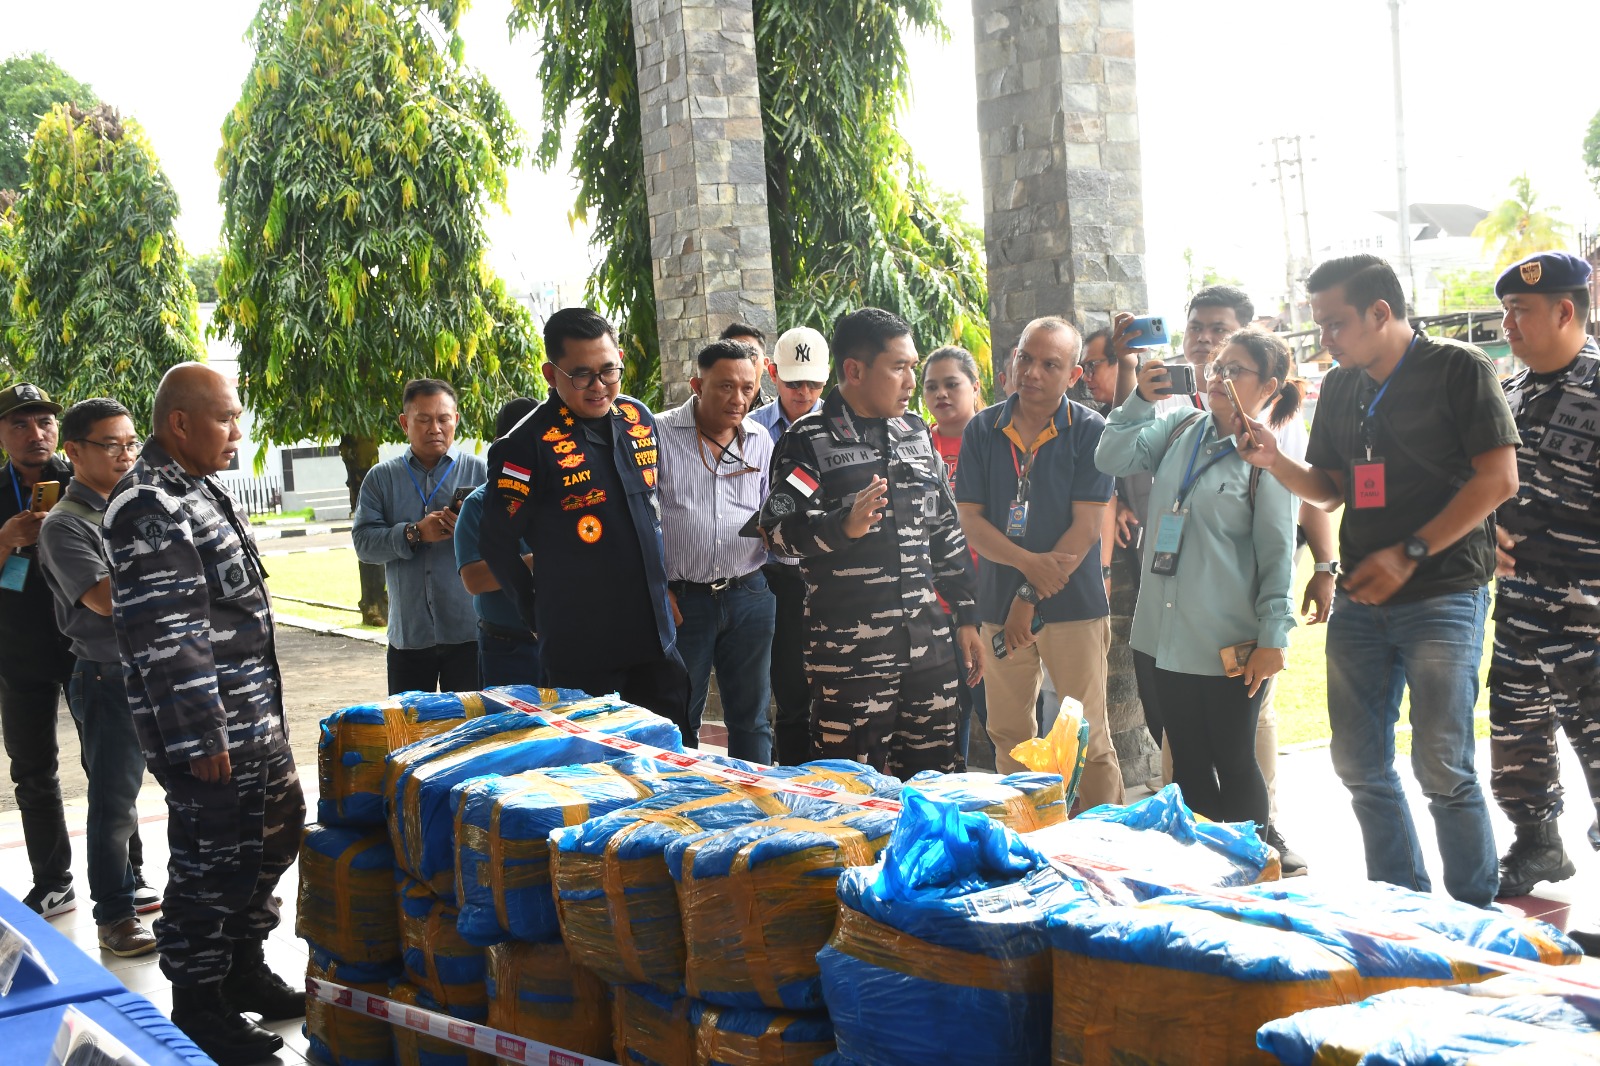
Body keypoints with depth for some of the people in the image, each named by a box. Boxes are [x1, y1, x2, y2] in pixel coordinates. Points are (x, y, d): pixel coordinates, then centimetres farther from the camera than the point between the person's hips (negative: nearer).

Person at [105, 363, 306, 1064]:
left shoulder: (198, 491, 14)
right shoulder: (150, 507, -19)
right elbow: (165, 638, -23)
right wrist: (202, 738, -23)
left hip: (254, 717, 10)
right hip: (207, 730, -10)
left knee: (276, 831, 18)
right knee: (213, 860, -1)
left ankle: (243, 971, 35)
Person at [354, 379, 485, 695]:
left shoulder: (478, 470, 4)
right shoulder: (382, 478, 9)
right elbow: (363, 543, -1)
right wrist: (414, 534, -16)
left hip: (469, 631, -2)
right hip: (408, 632, 2)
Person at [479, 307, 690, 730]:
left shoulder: (639, 418, 6)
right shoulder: (529, 444, -14)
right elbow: (497, 544, -7)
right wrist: (538, 614, 2)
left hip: (656, 637, 6)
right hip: (580, 652, -6)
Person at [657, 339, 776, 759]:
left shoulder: (760, 440, 8)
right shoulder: (659, 433, -5)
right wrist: (656, 588, -9)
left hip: (749, 596, 3)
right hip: (681, 600, -3)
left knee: (750, 717, 12)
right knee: (679, 721, 7)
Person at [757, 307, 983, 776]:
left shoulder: (916, 434, 15)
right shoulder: (809, 441, -4)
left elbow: (946, 530, 19)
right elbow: (779, 527, -13)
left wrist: (966, 617, 17)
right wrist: (845, 526, -31)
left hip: (928, 642, 6)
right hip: (849, 648, -6)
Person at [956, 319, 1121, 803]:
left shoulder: (1089, 431, -4)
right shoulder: (982, 430, 5)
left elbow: (1086, 527, -9)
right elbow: (970, 519, 1)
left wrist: (1029, 598, -12)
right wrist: (1028, 562, -16)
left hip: (1074, 605, -3)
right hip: (1000, 601, 3)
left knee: (1088, 740, -1)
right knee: (1008, 736, 10)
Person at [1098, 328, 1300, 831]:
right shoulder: (1178, 429, 8)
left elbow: (1278, 554, -9)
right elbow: (1112, 459, 3)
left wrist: (1272, 638, -12)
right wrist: (1140, 401, -6)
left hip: (1232, 644, -6)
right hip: (1172, 635, 6)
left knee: (1234, 765, 5)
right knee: (1188, 765, 14)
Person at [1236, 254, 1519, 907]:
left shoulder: (1458, 369, -6)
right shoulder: (1340, 388, 13)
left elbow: (1498, 479, -12)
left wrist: (1409, 554, -16)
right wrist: (1276, 462, -2)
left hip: (1442, 596, -6)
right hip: (1360, 601, 6)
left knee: (1443, 769, -6)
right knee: (1360, 767, 8)